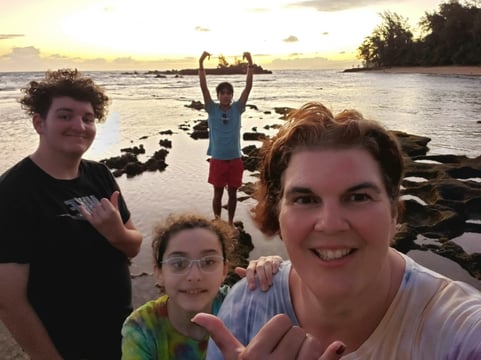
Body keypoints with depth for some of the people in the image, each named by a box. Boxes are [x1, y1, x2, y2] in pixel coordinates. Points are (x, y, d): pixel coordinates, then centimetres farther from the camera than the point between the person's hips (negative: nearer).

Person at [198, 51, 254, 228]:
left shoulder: (237, 109, -2)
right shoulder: (212, 109, -4)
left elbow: (248, 87, -10)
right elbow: (203, 87, -14)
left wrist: (250, 64, -21)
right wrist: (201, 63, -24)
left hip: (235, 159, 1)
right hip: (217, 159, -1)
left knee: (232, 193, 13)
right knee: (218, 193, 11)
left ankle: (230, 223, 29)